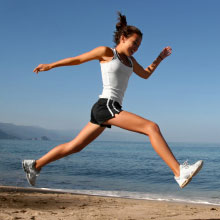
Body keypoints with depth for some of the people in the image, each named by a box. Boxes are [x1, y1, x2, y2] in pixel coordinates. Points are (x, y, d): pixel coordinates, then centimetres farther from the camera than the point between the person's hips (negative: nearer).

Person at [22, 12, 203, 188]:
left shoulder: (129, 59, 20)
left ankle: (35, 165, 25)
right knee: (152, 128, -20)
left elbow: (145, 74, 36)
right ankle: (180, 172, -26)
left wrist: (160, 58, 28)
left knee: (74, 147, 14)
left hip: (111, 109, 9)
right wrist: (50, 66, 16)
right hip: (106, 106, -9)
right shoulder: (106, 52, -1)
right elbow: (78, 59, 9)